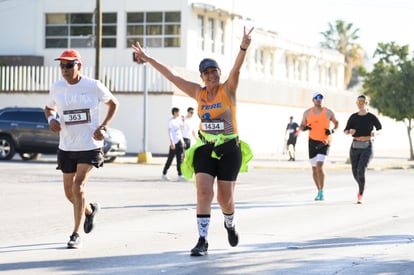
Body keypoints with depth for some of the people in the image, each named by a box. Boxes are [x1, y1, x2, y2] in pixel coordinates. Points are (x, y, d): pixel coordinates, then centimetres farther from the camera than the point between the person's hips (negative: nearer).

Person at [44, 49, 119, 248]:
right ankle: (90, 210, 43)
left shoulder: (93, 86, -9)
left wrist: (103, 127, -9)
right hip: (66, 147, 4)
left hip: (90, 146, -4)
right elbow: (49, 108, 17)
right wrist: (51, 119, -7)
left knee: (79, 186, -16)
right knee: (69, 192, 9)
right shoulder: (57, 88, -1)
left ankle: (75, 235, -7)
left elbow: (113, 104, 5)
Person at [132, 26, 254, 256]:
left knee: (225, 198, 5)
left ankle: (230, 224, 38)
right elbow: (172, 76, 10)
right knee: (204, 193, -12)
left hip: (229, 150, -3)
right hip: (205, 149, 3)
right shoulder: (198, 93, 6)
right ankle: (203, 241, -10)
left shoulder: (228, 89, -4)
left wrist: (244, 47, -41)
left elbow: (237, 68, -23)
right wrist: (148, 59, 11)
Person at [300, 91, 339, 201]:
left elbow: (336, 123, 13)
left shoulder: (328, 112, 0)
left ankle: (322, 192, -14)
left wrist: (333, 130, -8)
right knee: (314, 168, 8)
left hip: (325, 142, -3)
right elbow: (302, 126, 14)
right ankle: (319, 191, 24)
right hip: (312, 142, 3)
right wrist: (304, 127, -10)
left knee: (320, 165, -19)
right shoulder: (307, 113, 5)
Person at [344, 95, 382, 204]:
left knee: (361, 170, -21)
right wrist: (350, 131, -16)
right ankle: (361, 187, 43)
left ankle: (360, 196, -10)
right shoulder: (353, 117, 5)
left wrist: (375, 132, -14)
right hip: (355, 147, 4)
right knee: (355, 173, 11)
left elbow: (380, 129, 9)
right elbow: (345, 131, 7)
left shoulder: (372, 117, -4)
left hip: (367, 147, -4)